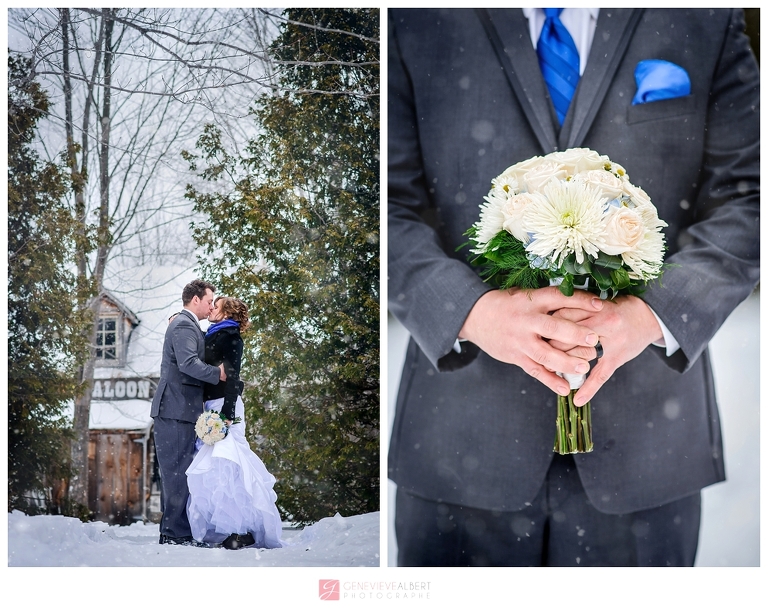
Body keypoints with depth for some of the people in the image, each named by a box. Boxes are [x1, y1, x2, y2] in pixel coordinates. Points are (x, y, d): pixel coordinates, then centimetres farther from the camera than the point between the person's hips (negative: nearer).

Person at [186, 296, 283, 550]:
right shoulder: (212, 336, 19)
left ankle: (243, 530, -11)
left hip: (223, 405, -9)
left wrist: (226, 413, -23)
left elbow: (232, 377, -15)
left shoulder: (230, 337, -6)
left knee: (225, 463, -13)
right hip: (210, 406, 9)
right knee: (220, 465, 7)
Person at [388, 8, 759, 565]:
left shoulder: (708, 20, 7)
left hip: (642, 422, 1)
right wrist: (471, 310, -21)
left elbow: (746, 196, 0)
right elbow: (395, 202, -4)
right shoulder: (415, 21, 3)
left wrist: (653, 315, -17)